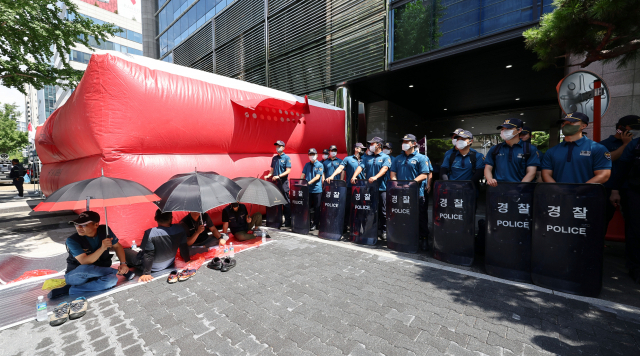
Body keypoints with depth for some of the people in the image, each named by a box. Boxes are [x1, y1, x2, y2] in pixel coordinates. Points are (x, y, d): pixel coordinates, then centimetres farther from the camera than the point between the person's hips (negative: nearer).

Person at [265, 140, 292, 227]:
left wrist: (278, 176, -20)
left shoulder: (286, 158, -3)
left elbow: (288, 171, -11)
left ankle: (287, 221, 3)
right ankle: (278, 220, 19)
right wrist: (269, 175, 0)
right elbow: (272, 170, 19)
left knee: (285, 202, -3)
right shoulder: (274, 158, 15)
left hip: (283, 182, -6)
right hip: (275, 182, 6)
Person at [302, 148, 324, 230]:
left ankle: (315, 224, 14)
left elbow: (317, 177, -11)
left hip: (317, 189, -3)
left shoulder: (320, 165, -2)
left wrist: (309, 182, -21)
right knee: (307, 207, 9)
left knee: (316, 208, 4)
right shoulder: (307, 164, 11)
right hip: (308, 189, 4)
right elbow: (303, 174, 8)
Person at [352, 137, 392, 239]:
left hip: (382, 188, -4)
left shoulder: (385, 157, 3)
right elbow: (360, 167, 6)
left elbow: (385, 168, -14)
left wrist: (376, 177, -30)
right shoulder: (368, 158, 16)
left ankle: (384, 230, 14)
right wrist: (354, 176, -13)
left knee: (383, 211, 3)